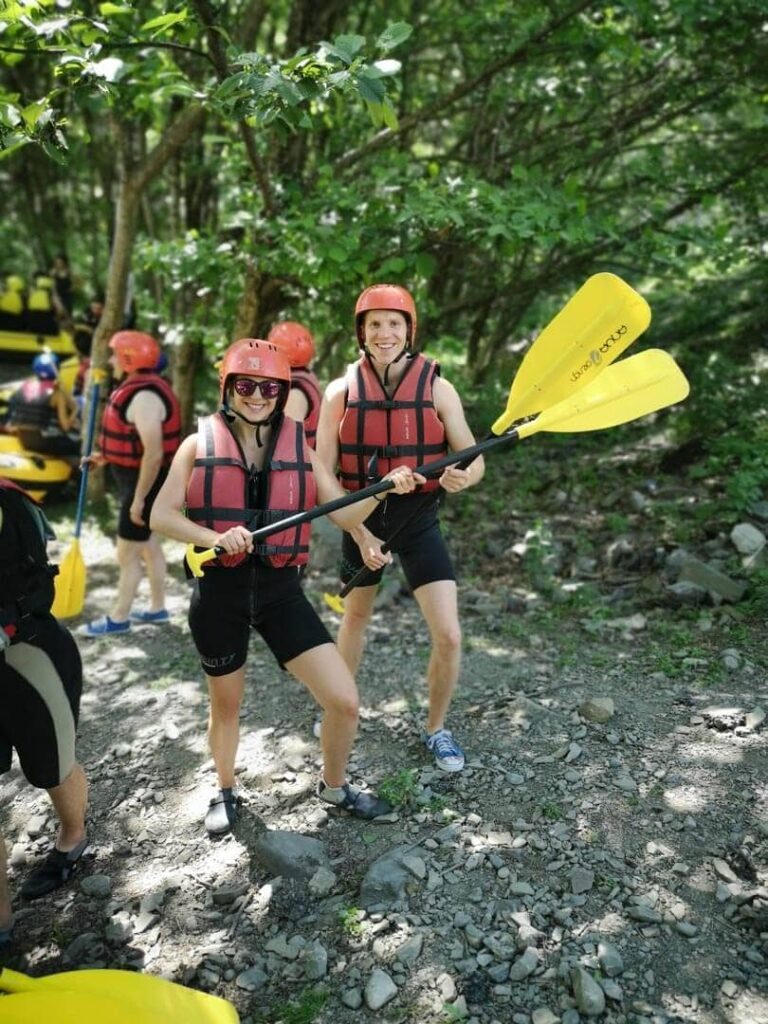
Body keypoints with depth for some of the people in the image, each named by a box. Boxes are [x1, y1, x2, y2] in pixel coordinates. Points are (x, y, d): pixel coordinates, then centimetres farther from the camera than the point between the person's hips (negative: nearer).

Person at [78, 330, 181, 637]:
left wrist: (138, 498, -26)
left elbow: (154, 453, -30)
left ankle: (118, 619, 15)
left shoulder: (144, 396, -25)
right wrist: (108, 456, 12)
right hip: (141, 481, 11)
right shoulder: (139, 389, 8)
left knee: (127, 554, 1)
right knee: (148, 545, 19)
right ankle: (157, 609, 31)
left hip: (145, 485, -11)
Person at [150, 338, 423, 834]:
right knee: (226, 705, 17)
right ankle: (226, 791, 47)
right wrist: (216, 537, -25)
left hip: (282, 592, 1)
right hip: (219, 593, -1)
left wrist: (386, 488, -19)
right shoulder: (200, 445, -3)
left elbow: (345, 514, -1)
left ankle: (334, 786, 28)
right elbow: (161, 515, -7)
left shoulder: (299, 447, 2)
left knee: (345, 701, -2)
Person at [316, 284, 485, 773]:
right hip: (361, 521, 1)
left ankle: (437, 728, 22)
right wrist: (361, 534, -16)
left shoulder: (437, 388, -9)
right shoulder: (341, 392, -7)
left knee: (449, 636, -5)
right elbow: (322, 473, -7)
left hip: (419, 521, 0)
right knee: (355, 620, 19)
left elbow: (474, 459, -9)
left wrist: (462, 478, -33)